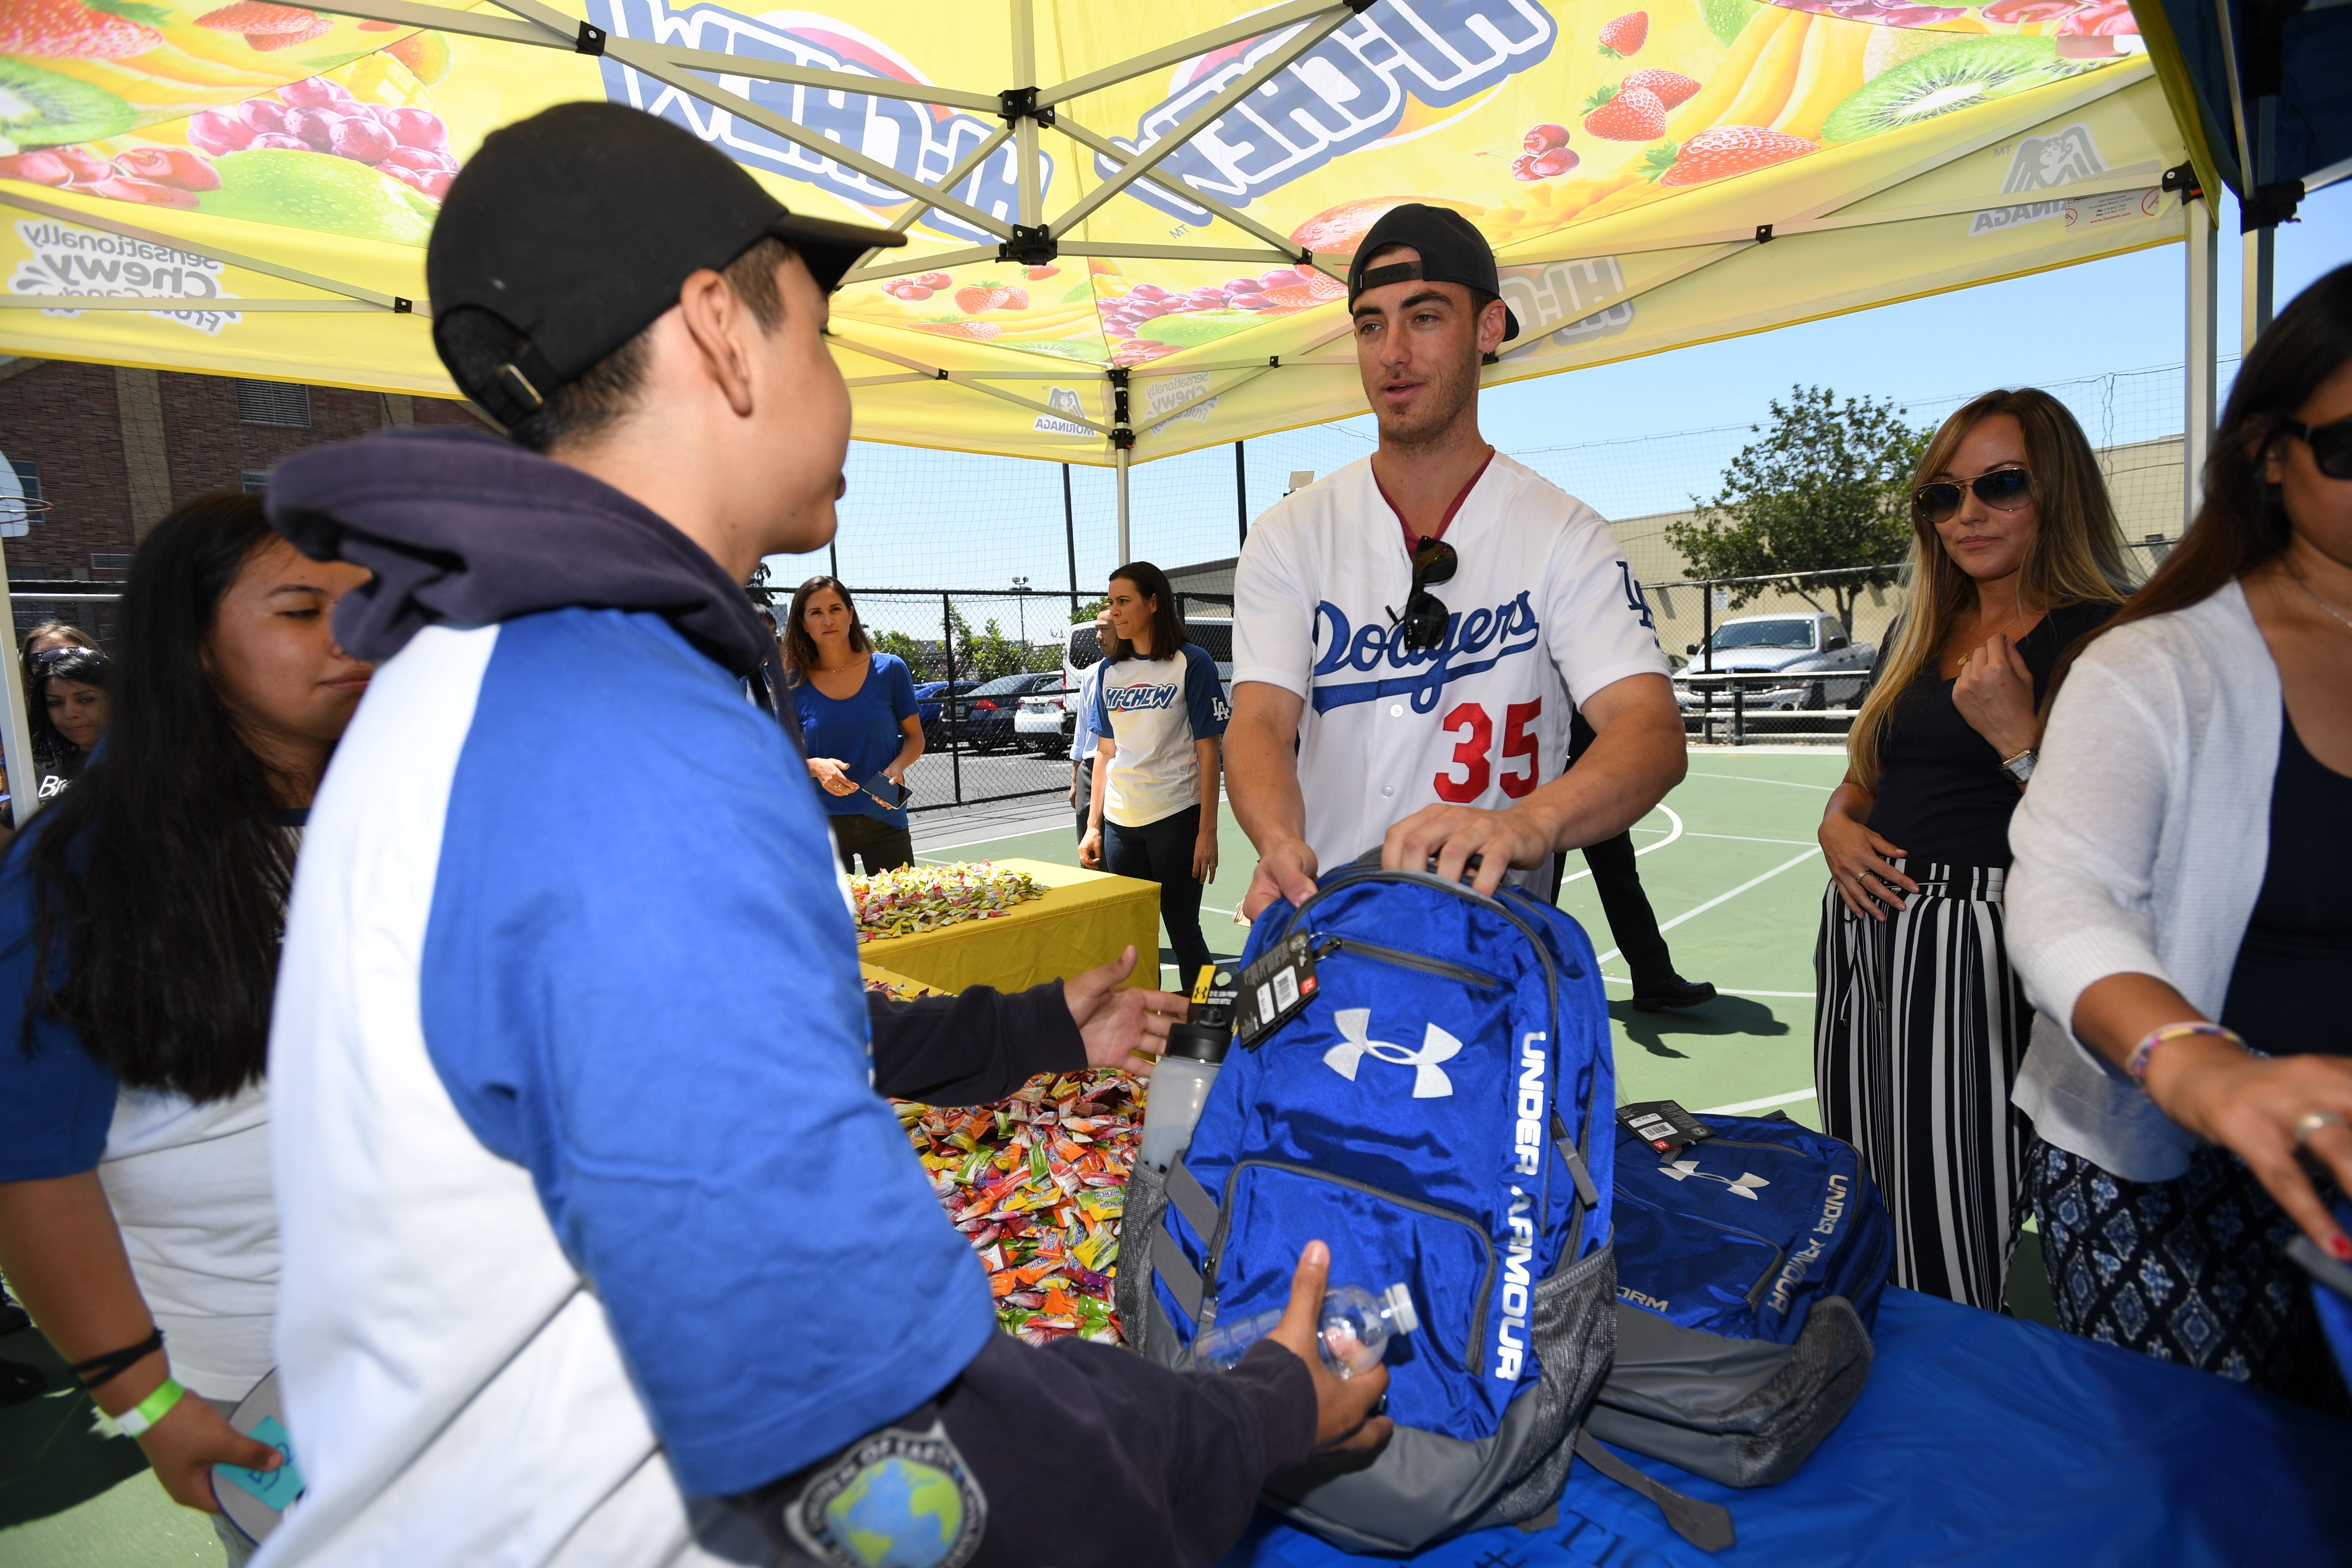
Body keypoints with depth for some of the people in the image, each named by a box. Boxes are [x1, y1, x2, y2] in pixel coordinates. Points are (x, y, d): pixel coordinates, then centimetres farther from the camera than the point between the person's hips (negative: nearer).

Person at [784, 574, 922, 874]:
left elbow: (915, 738, 6)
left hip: (885, 818, 0)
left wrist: (895, 768, -14)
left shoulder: (890, 669, -1)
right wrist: (816, 766, -16)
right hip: (822, 823, 0)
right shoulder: (795, 685, 0)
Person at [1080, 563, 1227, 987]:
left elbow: (1207, 751, -7)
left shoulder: (1192, 662, -5)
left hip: (1175, 820, -5)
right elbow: (1106, 750, 13)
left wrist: (1207, 832, -11)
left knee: (1183, 931, 2)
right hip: (1119, 825, 5)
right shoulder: (1110, 670, 10)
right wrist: (1093, 826, 9)